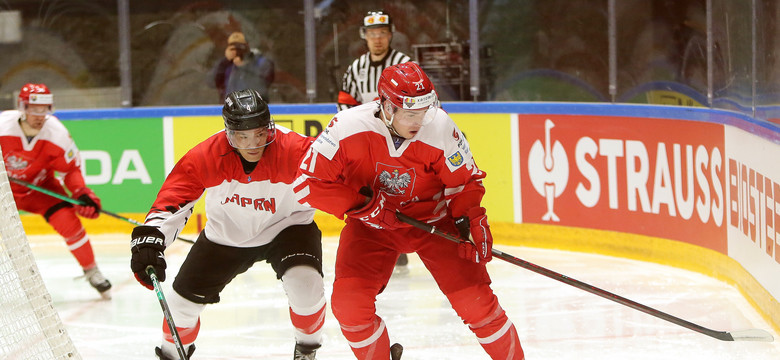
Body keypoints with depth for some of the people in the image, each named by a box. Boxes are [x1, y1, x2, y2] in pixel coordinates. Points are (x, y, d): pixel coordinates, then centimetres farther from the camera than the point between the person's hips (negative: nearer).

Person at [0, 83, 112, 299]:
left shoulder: (57, 134, -20)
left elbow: (71, 169, -9)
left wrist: (82, 193, -22)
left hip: (40, 188, 1)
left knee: (67, 222, -17)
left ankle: (91, 271, 2)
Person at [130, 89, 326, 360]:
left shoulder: (295, 150, -31)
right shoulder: (205, 157, -25)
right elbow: (172, 199, -24)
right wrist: (149, 238, -38)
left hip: (286, 226, -2)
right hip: (226, 234, 2)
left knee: (305, 285, -28)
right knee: (184, 299, 4)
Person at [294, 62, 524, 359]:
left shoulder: (440, 128, -23)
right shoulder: (347, 128, -26)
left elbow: (464, 181, -7)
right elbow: (308, 182, -20)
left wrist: (471, 220, -21)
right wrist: (361, 203, -25)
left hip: (433, 219, 0)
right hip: (372, 224, 0)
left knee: (474, 299, -11)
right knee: (349, 301, -16)